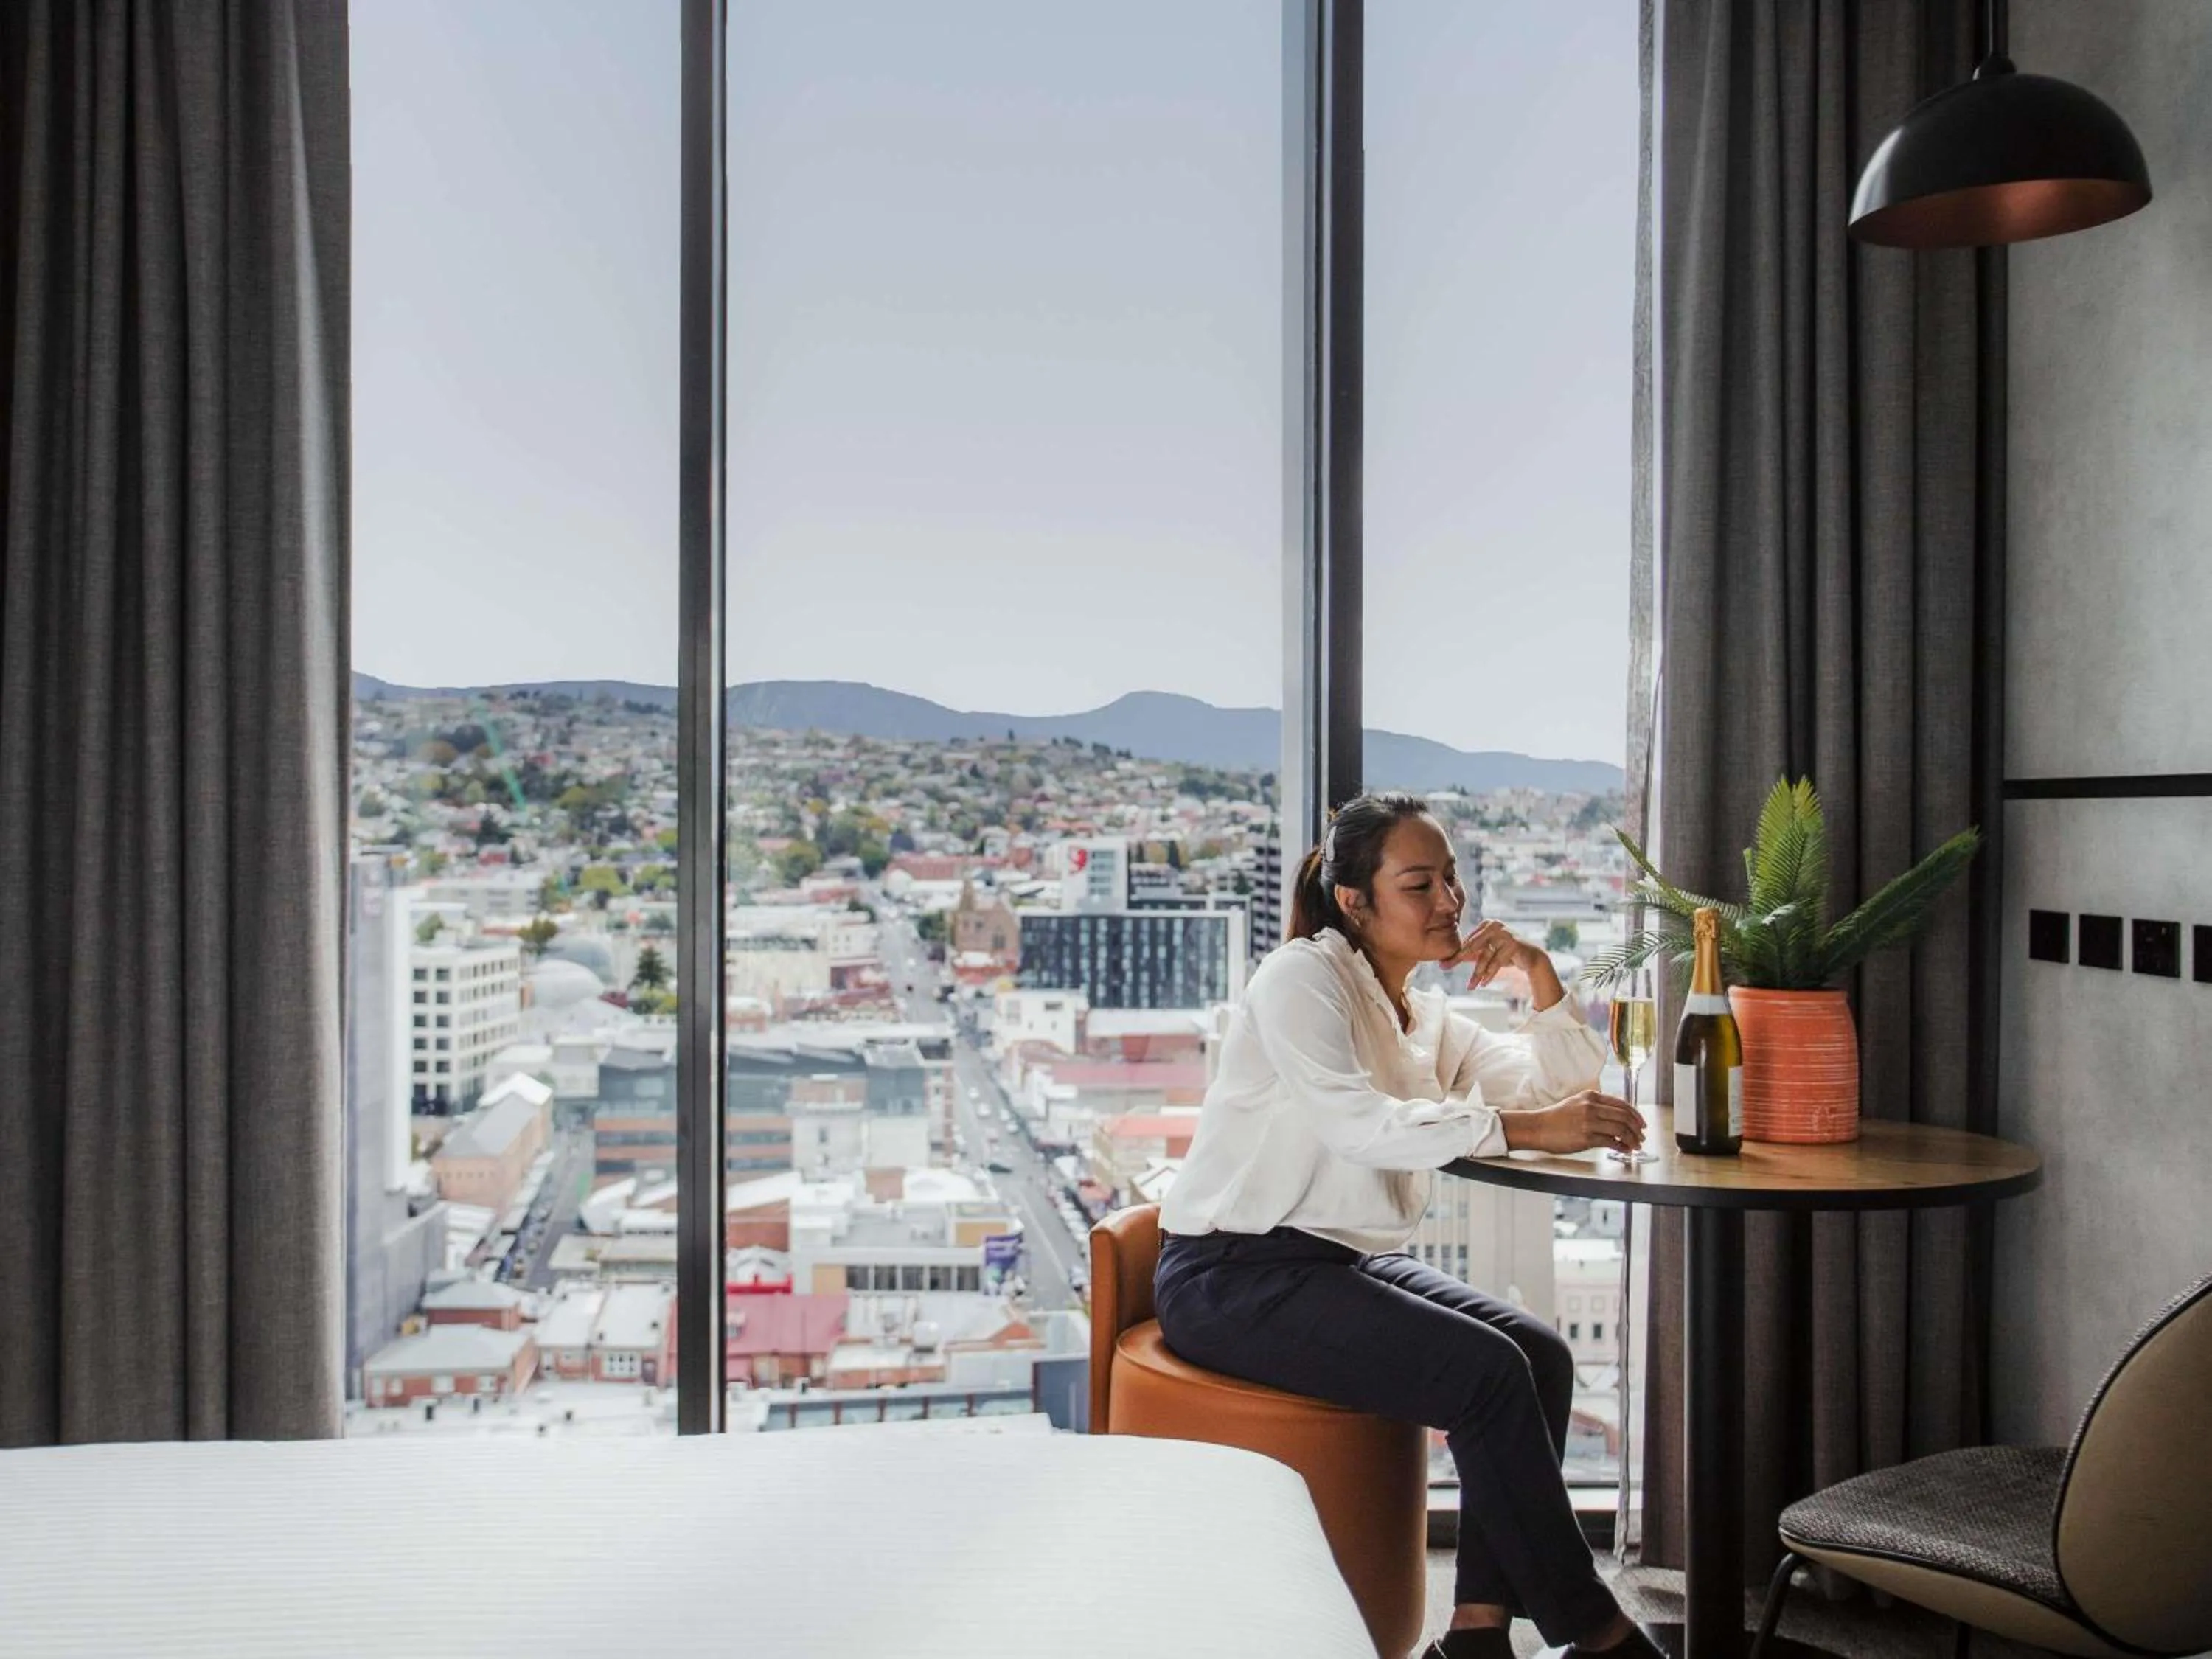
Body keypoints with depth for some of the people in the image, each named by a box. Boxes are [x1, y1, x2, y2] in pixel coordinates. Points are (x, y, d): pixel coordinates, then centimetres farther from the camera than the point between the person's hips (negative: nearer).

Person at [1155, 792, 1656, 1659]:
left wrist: (1540, 974, -1)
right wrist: (1519, 1128, -29)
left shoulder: (1429, 1021, 16)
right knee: (1487, 1371, -22)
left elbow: (1563, 1088, 13)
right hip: (1233, 1274, -8)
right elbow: (1353, 1121, -24)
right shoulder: (1301, 976, -9)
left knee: (1541, 1354, -12)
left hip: (1346, 1261, 8)